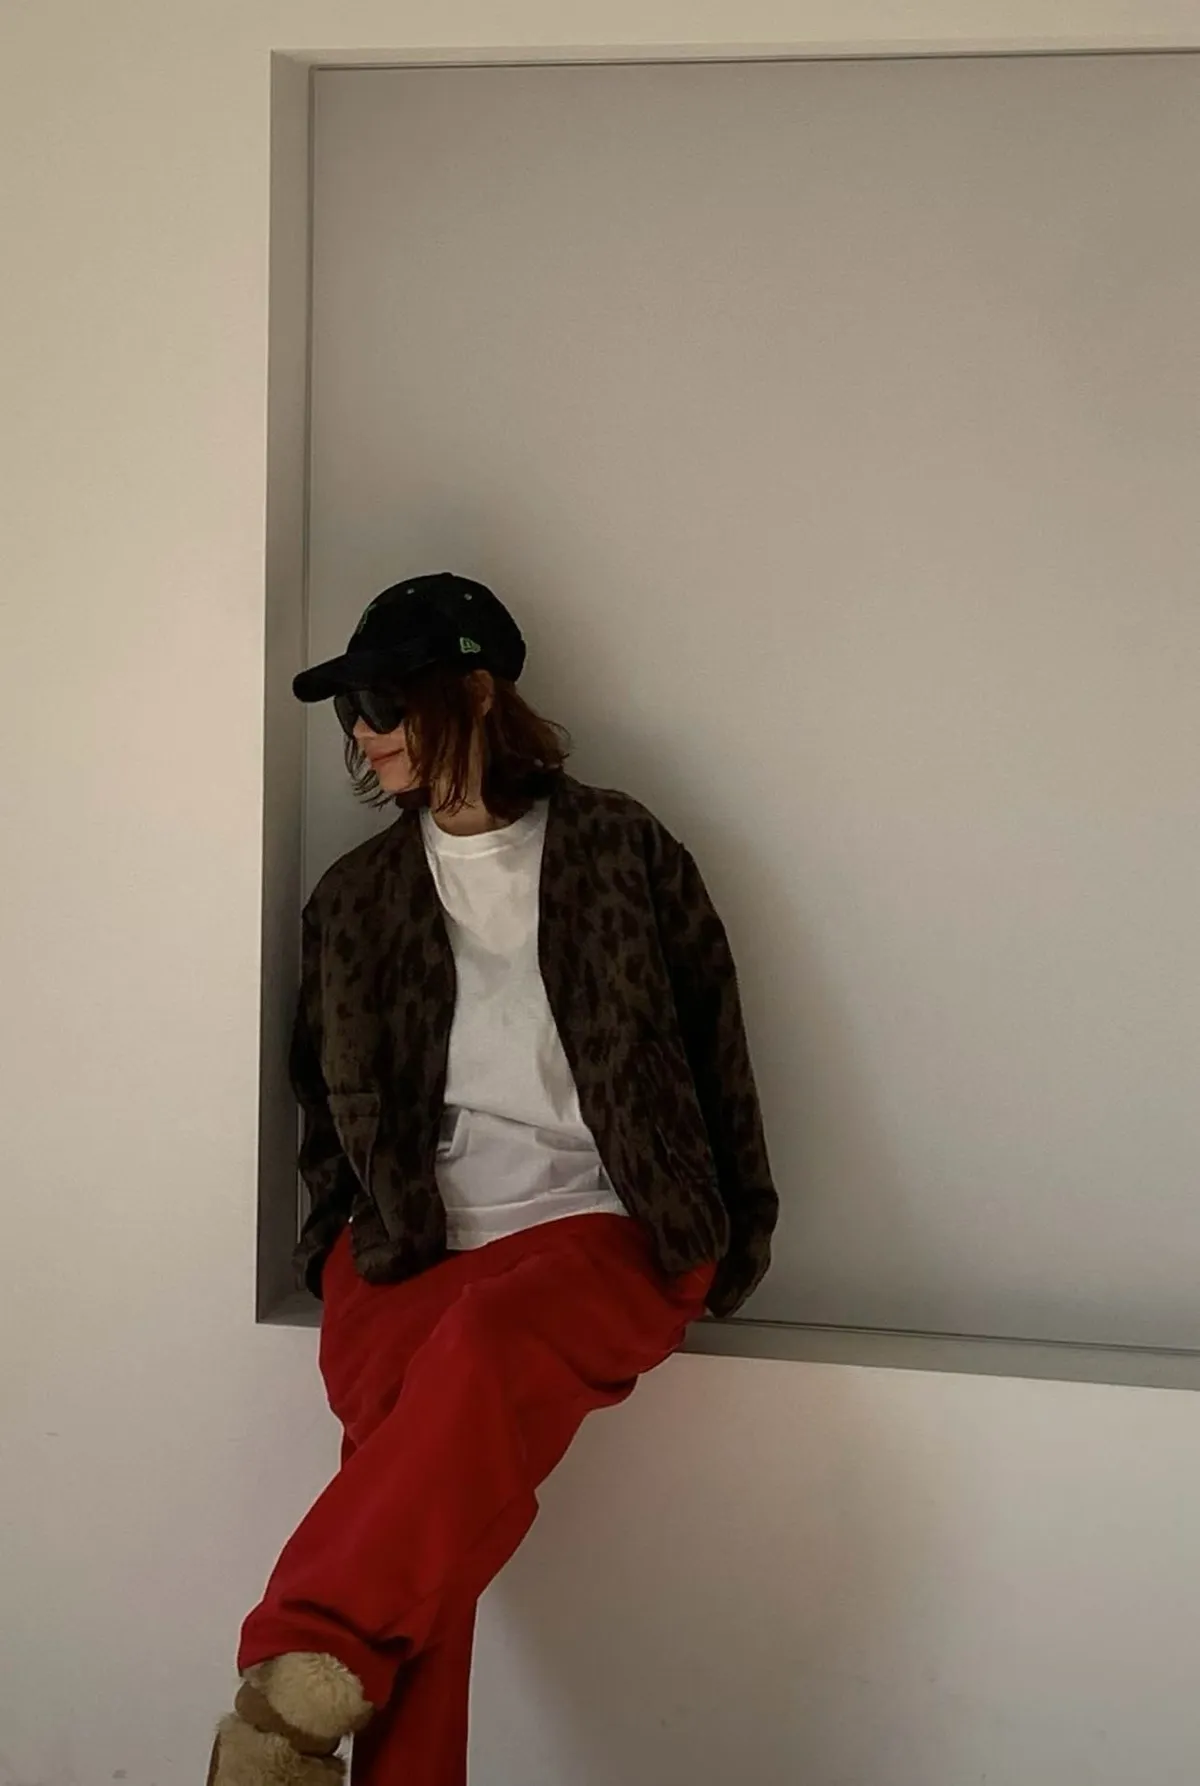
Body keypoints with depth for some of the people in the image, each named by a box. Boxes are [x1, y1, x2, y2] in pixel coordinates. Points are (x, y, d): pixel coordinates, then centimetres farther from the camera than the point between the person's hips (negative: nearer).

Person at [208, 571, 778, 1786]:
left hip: (597, 1229, -2)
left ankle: (297, 1682, -41)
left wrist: (728, 1239, 7)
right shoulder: (352, 900, 16)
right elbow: (325, 1102, 23)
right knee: (418, 1477, -29)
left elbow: (710, 1041, 8)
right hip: (404, 1244, 3)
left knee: (489, 1345, -37)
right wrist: (349, 1243, 8)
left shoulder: (620, 848, 7)